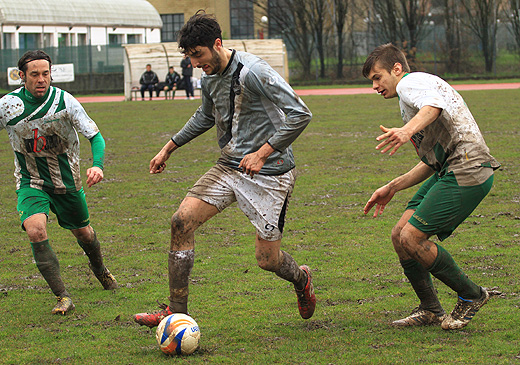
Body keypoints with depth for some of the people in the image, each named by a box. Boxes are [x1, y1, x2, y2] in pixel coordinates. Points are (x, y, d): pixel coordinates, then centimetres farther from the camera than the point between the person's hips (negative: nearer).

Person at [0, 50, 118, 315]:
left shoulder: (65, 101, -17)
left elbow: (95, 136, -14)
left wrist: (98, 165, -33)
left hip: (67, 181, 1)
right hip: (31, 182, -1)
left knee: (83, 232, 18)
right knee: (35, 230, -26)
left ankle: (100, 270, 54)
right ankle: (62, 297, -20)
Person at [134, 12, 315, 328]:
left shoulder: (253, 72, -20)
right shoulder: (210, 78, 6)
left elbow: (300, 114, -22)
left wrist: (262, 153, -25)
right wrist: (169, 148, 27)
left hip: (269, 173, -7)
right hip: (229, 168, 7)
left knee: (267, 259, -3)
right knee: (182, 220, -10)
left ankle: (301, 279, 36)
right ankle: (176, 313, -3)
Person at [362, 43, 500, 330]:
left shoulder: (411, 83, -3)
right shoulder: (417, 88, 29)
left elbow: (433, 105, -31)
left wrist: (408, 131, -50)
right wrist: (392, 188, 31)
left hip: (466, 172, -10)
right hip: (447, 171, 10)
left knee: (411, 238, -14)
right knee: (400, 235, 4)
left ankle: (471, 295, 2)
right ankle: (429, 309, 12)